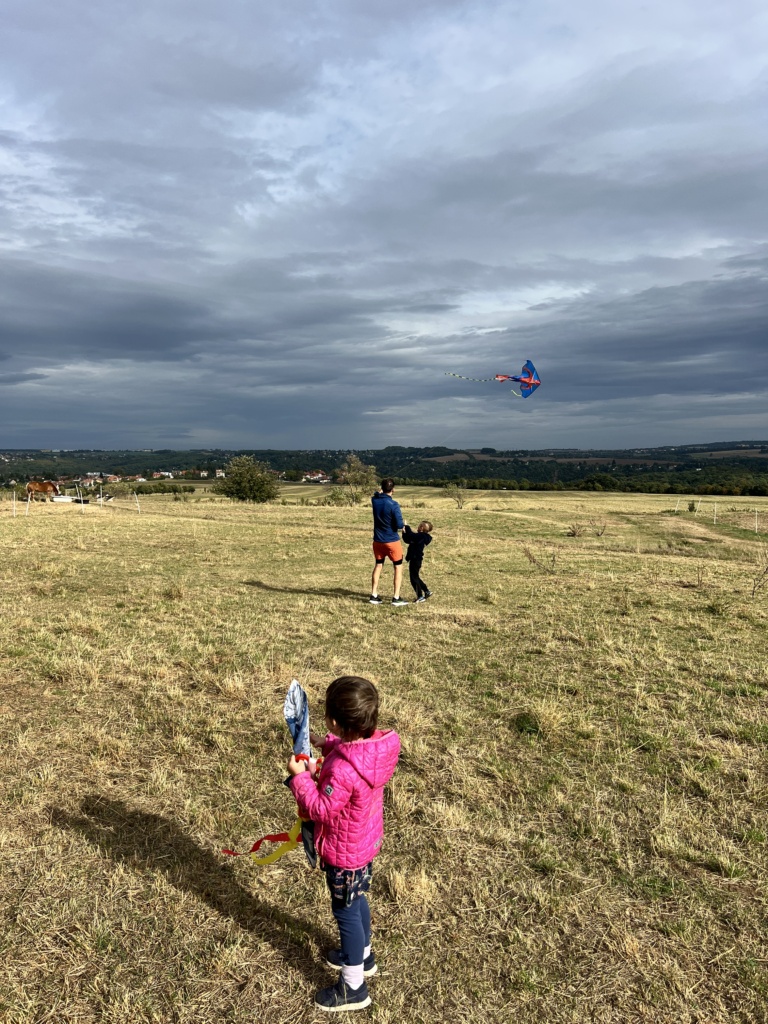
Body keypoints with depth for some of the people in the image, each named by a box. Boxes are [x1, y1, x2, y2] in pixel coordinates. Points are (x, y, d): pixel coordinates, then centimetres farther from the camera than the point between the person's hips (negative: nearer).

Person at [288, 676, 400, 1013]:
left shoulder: (343, 771, -40)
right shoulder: (378, 744, -16)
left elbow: (320, 810, -27)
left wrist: (300, 776, -20)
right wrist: (326, 744, -2)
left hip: (345, 851, -8)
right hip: (366, 840, 8)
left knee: (346, 912, 14)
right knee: (356, 901, 30)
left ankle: (353, 988, 35)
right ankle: (362, 954, 54)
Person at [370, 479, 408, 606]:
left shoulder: (375, 501, -3)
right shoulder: (393, 504, -20)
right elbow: (399, 525, -20)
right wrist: (402, 524, -1)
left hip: (378, 541, 5)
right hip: (392, 541, -5)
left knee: (378, 565, 18)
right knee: (398, 567, 7)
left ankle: (374, 595, 18)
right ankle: (396, 598, 4)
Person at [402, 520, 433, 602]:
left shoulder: (421, 536, -17)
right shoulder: (420, 536, 13)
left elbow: (411, 536, -32)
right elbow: (408, 540, 17)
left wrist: (406, 526, -22)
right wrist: (404, 532, 5)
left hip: (415, 560, -10)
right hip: (415, 559, 10)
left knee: (414, 578, -2)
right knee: (416, 577, 20)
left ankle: (420, 596, 4)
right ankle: (427, 591, 28)